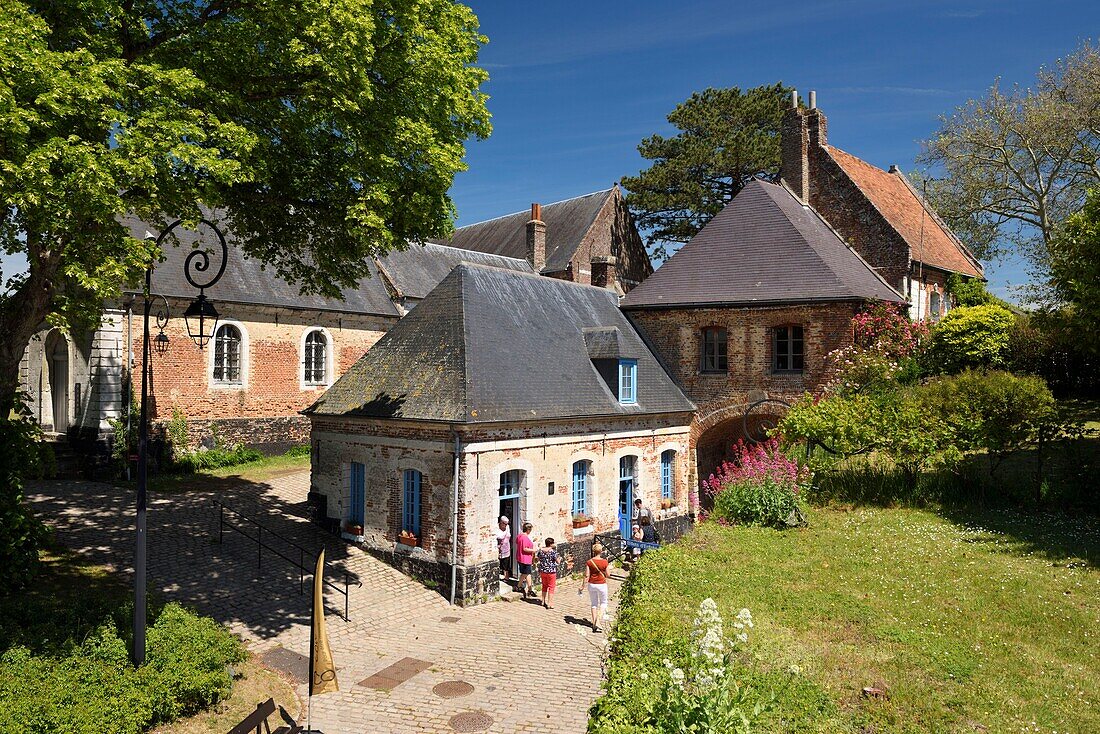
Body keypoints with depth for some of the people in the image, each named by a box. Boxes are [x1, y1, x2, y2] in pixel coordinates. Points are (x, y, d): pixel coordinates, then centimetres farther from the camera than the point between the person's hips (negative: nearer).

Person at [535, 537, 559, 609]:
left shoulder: (540, 550, -1)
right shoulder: (553, 552, -17)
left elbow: (539, 559, 10)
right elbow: (557, 562, -9)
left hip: (542, 571, 6)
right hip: (551, 571, -6)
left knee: (544, 586, 22)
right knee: (551, 588, 5)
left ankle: (543, 601, 31)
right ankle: (549, 604, 5)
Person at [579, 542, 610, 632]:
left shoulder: (589, 562, -10)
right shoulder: (604, 562, -13)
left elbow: (586, 576, -10)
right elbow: (607, 575, -4)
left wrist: (582, 586, -3)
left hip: (592, 584, 2)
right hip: (602, 584, -2)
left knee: (594, 604, 18)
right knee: (603, 603, 16)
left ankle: (594, 624, 22)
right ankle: (598, 622, 1)